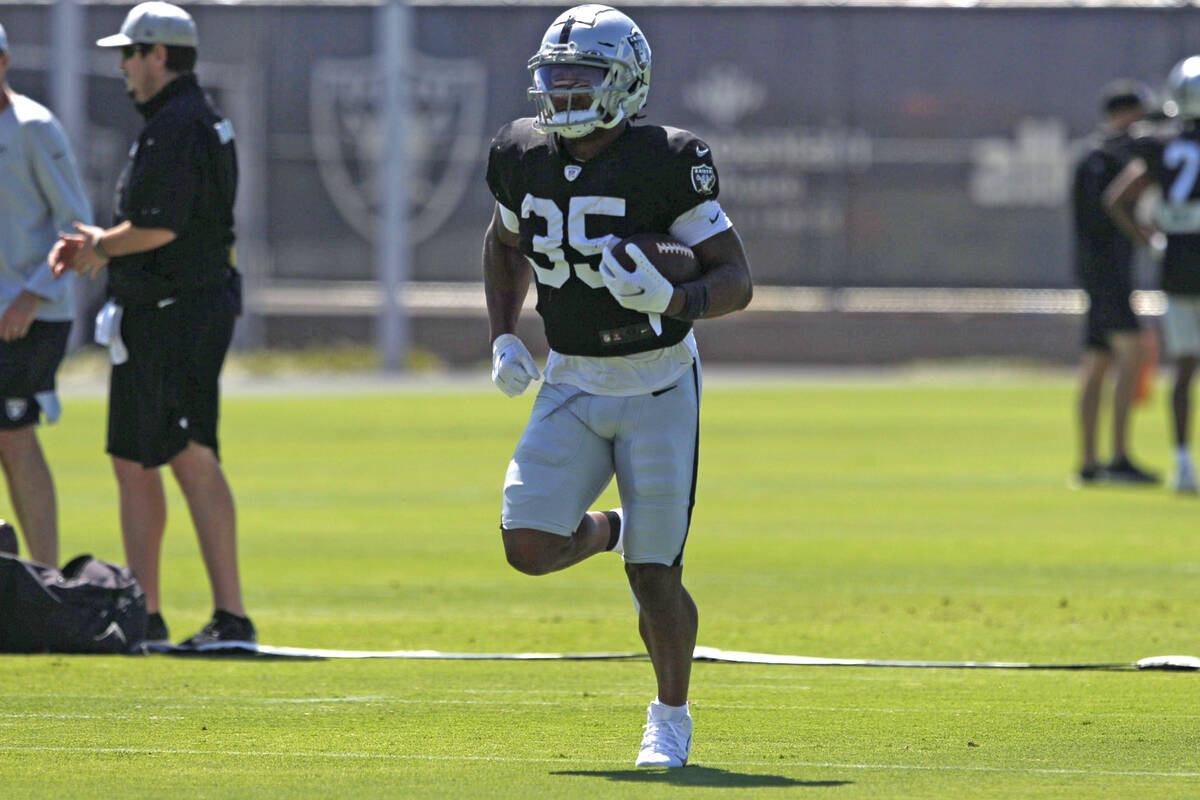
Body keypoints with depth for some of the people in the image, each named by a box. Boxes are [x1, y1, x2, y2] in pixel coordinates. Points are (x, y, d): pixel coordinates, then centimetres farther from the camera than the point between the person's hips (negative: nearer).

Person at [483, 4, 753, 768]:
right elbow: (506, 244, 20)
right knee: (530, 547, -11)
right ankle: (608, 530, 24)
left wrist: (674, 302, -33)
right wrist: (504, 337, 8)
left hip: (658, 388, -4)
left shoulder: (665, 165, -16)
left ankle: (671, 717, 18)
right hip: (572, 385, 4)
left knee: (654, 575, -4)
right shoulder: (525, 158, -1)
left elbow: (736, 279, -13)